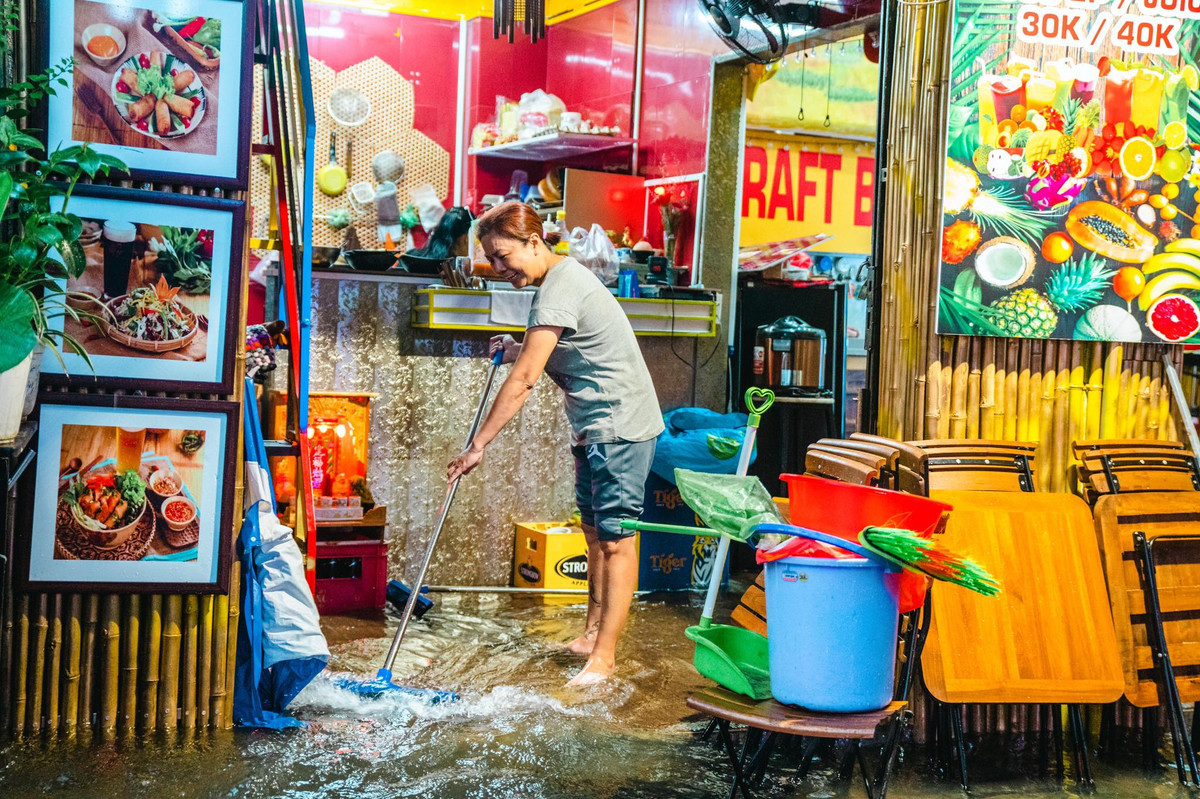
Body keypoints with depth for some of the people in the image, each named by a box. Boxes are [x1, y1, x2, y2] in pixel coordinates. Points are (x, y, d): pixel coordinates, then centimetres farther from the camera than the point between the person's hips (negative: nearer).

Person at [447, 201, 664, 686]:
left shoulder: (560, 289, -20)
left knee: (615, 538, -8)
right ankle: (593, 633, 27)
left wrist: (477, 445, -19)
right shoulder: (560, 279, 12)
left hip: (620, 426, -11)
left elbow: (523, 381, -23)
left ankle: (604, 656, -5)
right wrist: (520, 351, 7)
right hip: (595, 428, 11)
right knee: (594, 532, 16)